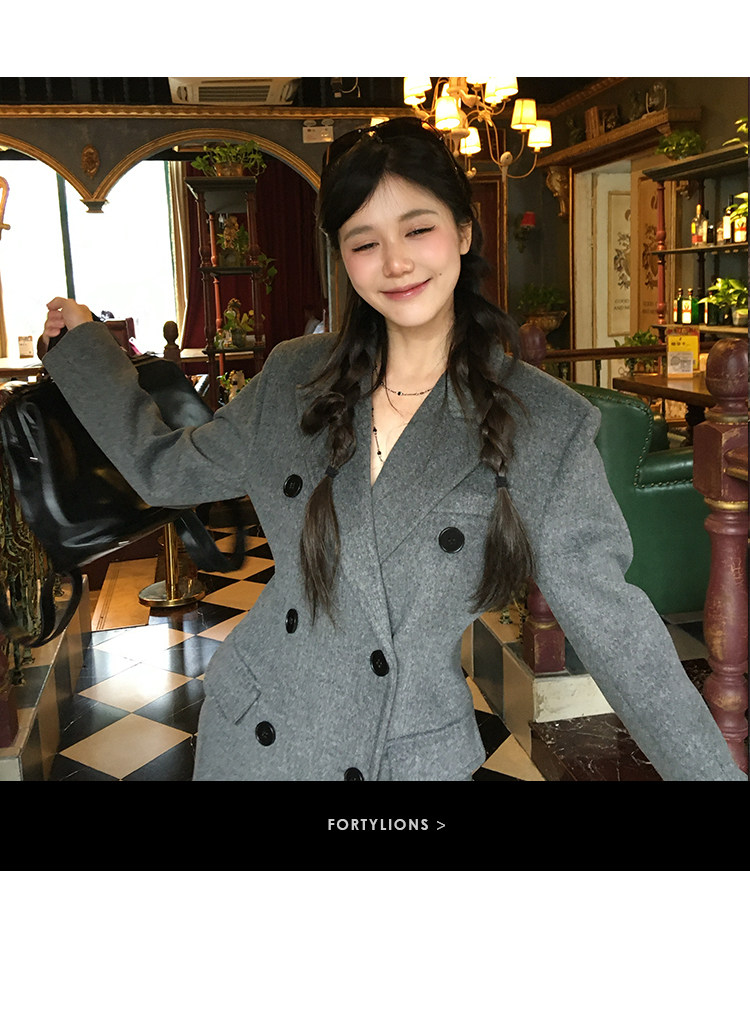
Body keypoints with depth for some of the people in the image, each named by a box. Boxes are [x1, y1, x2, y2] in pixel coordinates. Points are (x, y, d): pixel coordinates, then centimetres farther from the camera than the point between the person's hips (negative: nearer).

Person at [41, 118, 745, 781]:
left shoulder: (546, 425, -12)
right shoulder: (293, 379, -2)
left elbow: (606, 617, -10)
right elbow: (166, 469, 10)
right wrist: (83, 343, 10)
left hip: (413, 756, -3)